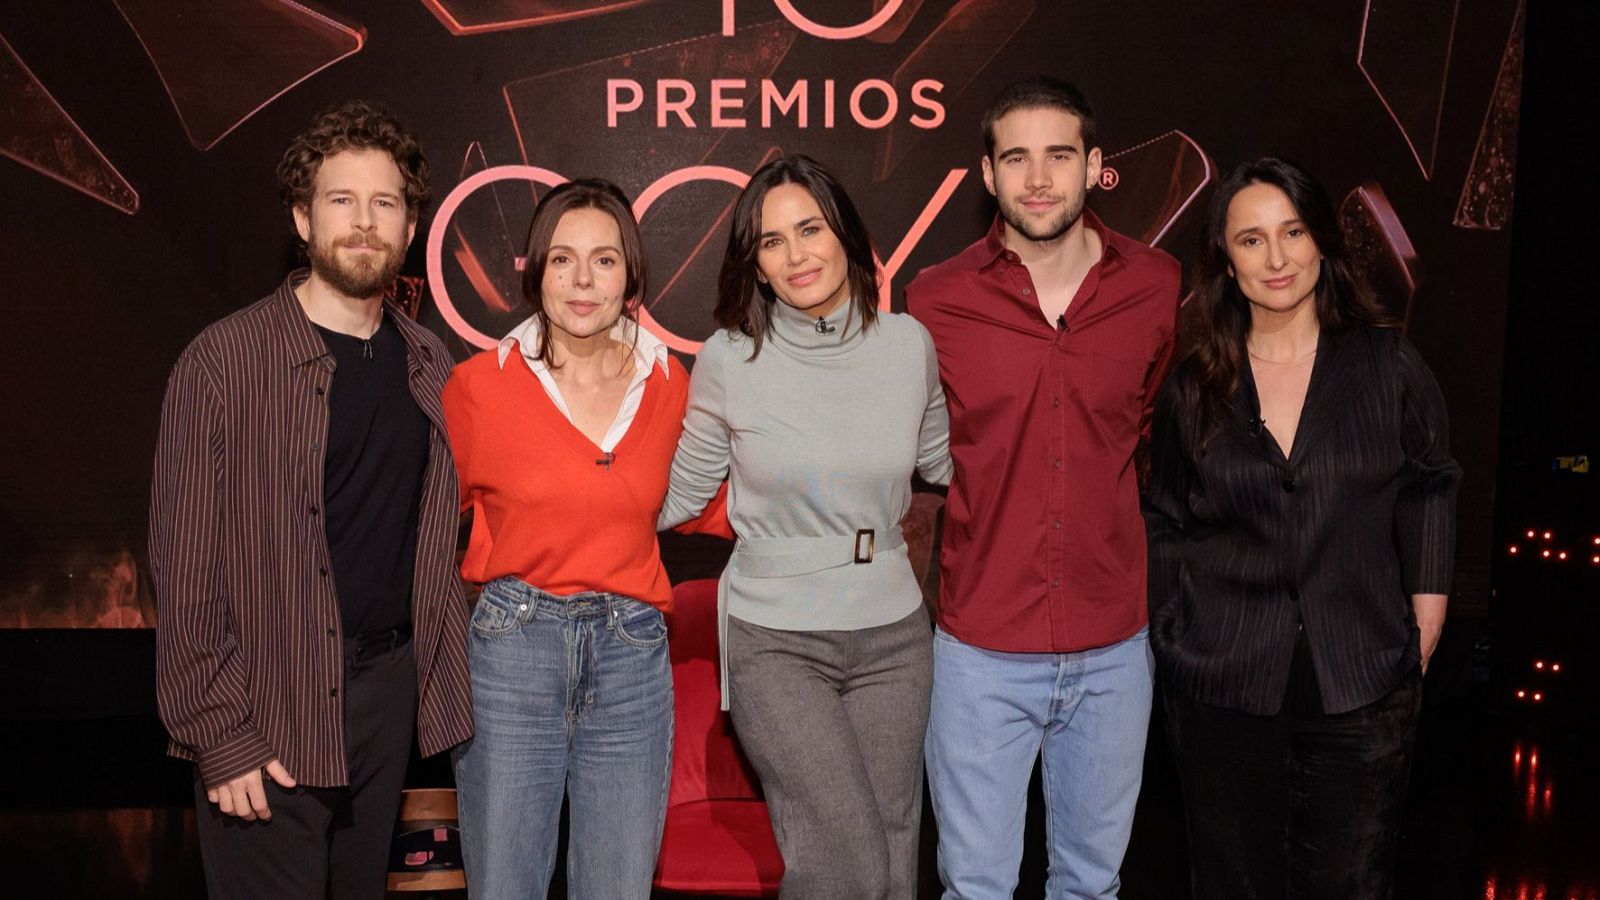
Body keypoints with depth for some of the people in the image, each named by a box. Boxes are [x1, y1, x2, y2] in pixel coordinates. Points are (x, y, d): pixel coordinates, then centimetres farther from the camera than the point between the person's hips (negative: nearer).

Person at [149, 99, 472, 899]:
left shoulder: (428, 367, 6)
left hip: (389, 686, 5)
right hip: (270, 714, -5)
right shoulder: (226, 361, -10)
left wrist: (439, 677, 7)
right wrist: (218, 734, -13)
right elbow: (186, 567, -11)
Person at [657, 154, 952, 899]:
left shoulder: (907, 344, 0)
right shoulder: (729, 360, -6)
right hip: (775, 642, -3)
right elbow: (678, 495, 3)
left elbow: (945, 462, 17)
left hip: (892, 635, 3)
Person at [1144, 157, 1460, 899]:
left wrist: (1421, 640, 2)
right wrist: (1174, 643, 5)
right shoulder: (1194, 390, 3)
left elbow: (1429, 498, 5)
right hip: (1223, 691, 1)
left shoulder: (1388, 366, 1)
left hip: (1363, 688, 0)